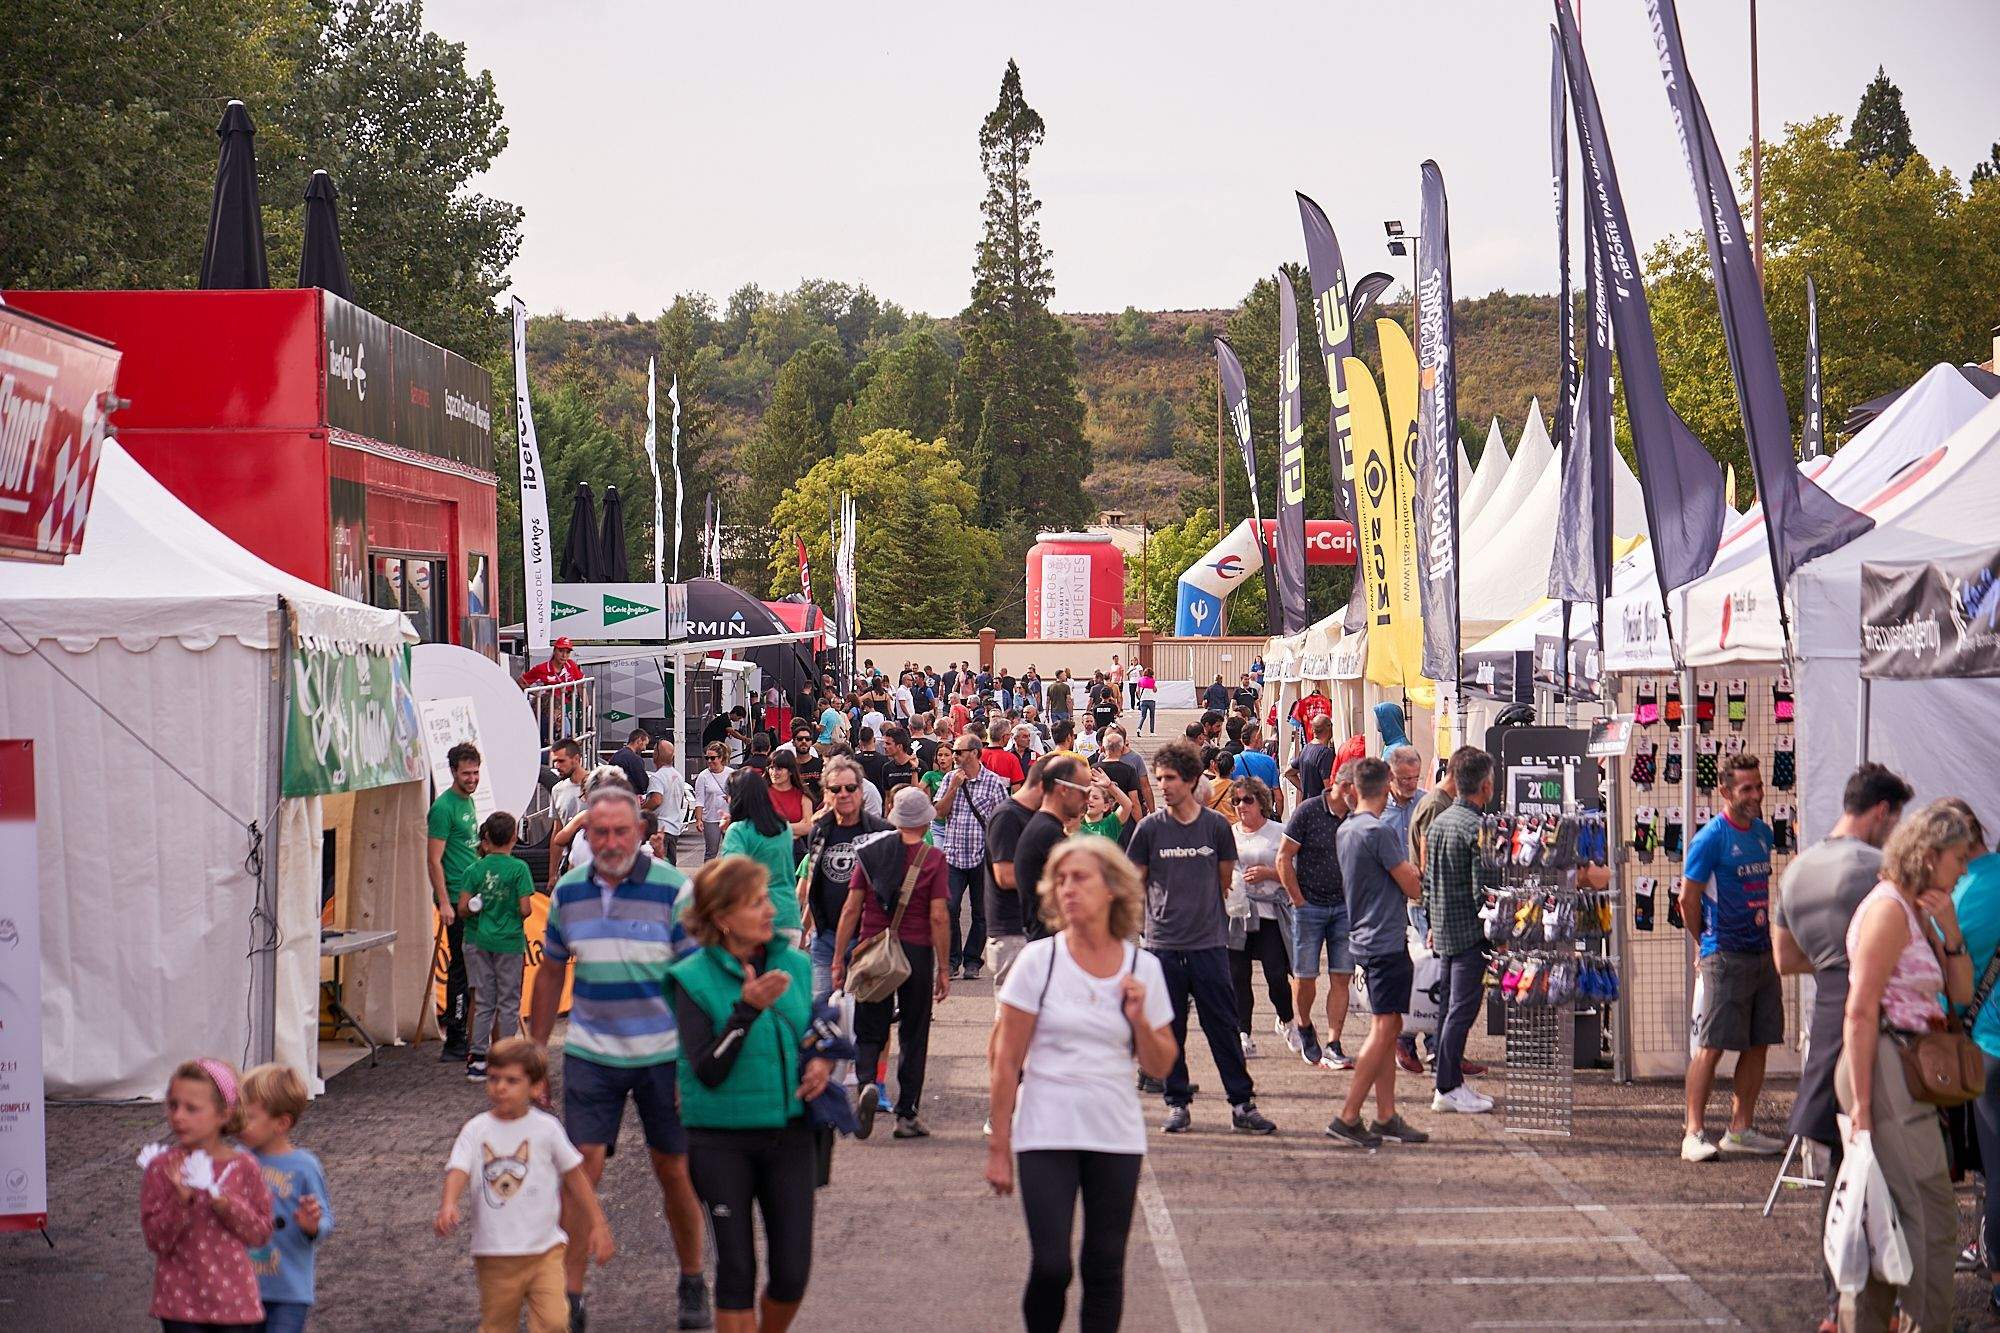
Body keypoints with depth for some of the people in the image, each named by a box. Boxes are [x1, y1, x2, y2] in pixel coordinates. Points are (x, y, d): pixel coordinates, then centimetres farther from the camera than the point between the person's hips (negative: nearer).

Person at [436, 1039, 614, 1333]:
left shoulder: (546, 1127, -2)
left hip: (545, 1247, -1)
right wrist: (448, 1205, -34)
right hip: (494, 1251, 1)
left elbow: (575, 1175, 7)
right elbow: (458, 1170, -13)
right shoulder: (476, 1130, -1)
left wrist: (598, 1224, 7)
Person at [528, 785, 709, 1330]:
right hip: (590, 1055, 2)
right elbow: (551, 971, 15)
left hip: (664, 1055, -2)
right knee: (580, 1168, -5)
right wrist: (535, 1049, 13)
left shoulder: (673, 890, -9)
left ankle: (693, 1285, 25)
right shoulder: (568, 892, 3)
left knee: (674, 1170, 8)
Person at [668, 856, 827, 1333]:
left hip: (789, 1135, 3)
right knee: (736, 1267, 1)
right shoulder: (695, 978, -9)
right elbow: (707, 1071, -17)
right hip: (722, 1141, -3)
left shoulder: (795, 965, 4)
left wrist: (822, 1063, -3)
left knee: (793, 1270, 1)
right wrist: (748, 1009, -27)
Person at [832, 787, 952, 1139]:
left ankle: (867, 1083, -18)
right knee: (913, 1035, 10)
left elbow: (851, 909, 0)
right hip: (916, 952, -2)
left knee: (870, 1031, 10)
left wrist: (839, 958, 5)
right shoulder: (933, 858, -6)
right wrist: (944, 968, -4)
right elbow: (938, 917, -10)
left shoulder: (870, 852, 2)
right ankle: (906, 1114, 11)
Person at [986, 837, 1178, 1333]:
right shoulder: (1040, 960, -4)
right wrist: (998, 1148, -3)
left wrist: (1139, 1018, -9)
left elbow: (1160, 1067, 10)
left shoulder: (1143, 968, 4)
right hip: (1046, 1134, -2)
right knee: (1051, 1267, -10)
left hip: (1117, 1136, 3)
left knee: (1105, 1268, 4)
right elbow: (1006, 1061, -2)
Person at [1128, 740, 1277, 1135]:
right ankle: (1178, 1103, 14)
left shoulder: (1216, 825, 1)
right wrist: (1157, 914, 11)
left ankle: (1242, 1104, 5)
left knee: (1224, 1028, 1)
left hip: (1209, 943, 0)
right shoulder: (1150, 828, 0)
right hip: (1163, 944, 0)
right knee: (1170, 1031, 5)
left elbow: (1225, 880, 12)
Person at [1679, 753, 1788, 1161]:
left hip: (1762, 954, 7)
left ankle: (1740, 1130, 17)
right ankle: (1694, 1134, -4)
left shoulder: (1763, 833, 12)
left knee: (1758, 1044, 9)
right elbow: (1688, 899, -7)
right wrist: (1709, 941, 4)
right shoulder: (1710, 838, -11)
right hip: (1725, 957, -7)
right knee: (1711, 1046, -7)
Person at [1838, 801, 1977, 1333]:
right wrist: (1862, 1102, -21)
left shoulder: (1918, 913, 16)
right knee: (1931, 1217, -8)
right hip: (1885, 1069, -10)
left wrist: (1949, 930, 1)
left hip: (1909, 1071, 10)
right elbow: (1860, 1012, -18)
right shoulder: (1888, 909, -13)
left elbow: (1961, 992, 16)